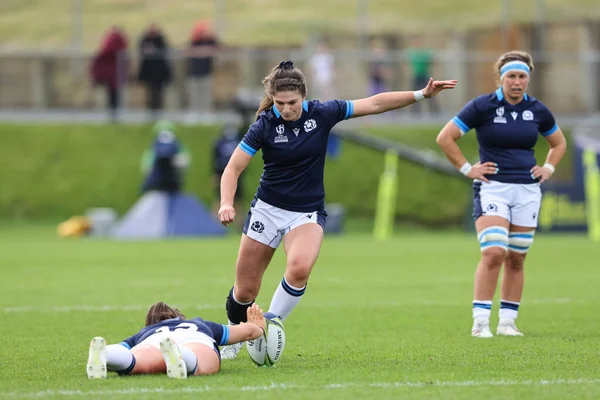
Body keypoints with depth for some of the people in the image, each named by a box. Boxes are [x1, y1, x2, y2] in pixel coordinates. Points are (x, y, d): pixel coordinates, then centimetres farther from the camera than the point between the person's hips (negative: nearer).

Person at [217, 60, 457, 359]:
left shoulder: (322, 114, -8)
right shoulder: (265, 125, -13)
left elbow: (374, 104, -1)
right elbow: (233, 168, -12)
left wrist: (422, 94, -4)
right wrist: (226, 204, -30)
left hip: (308, 213, 0)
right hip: (267, 209, 0)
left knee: (300, 267, -31)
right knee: (245, 291, 2)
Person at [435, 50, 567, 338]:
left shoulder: (537, 110, 7)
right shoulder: (482, 106, -5)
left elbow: (559, 143, 25)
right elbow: (445, 138, -4)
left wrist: (548, 169, 10)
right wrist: (467, 169, -6)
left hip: (527, 191, 4)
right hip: (492, 188, -4)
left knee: (516, 260, 5)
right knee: (493, 252, -19)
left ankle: (507, 322, 13)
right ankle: (480, 322, -16)